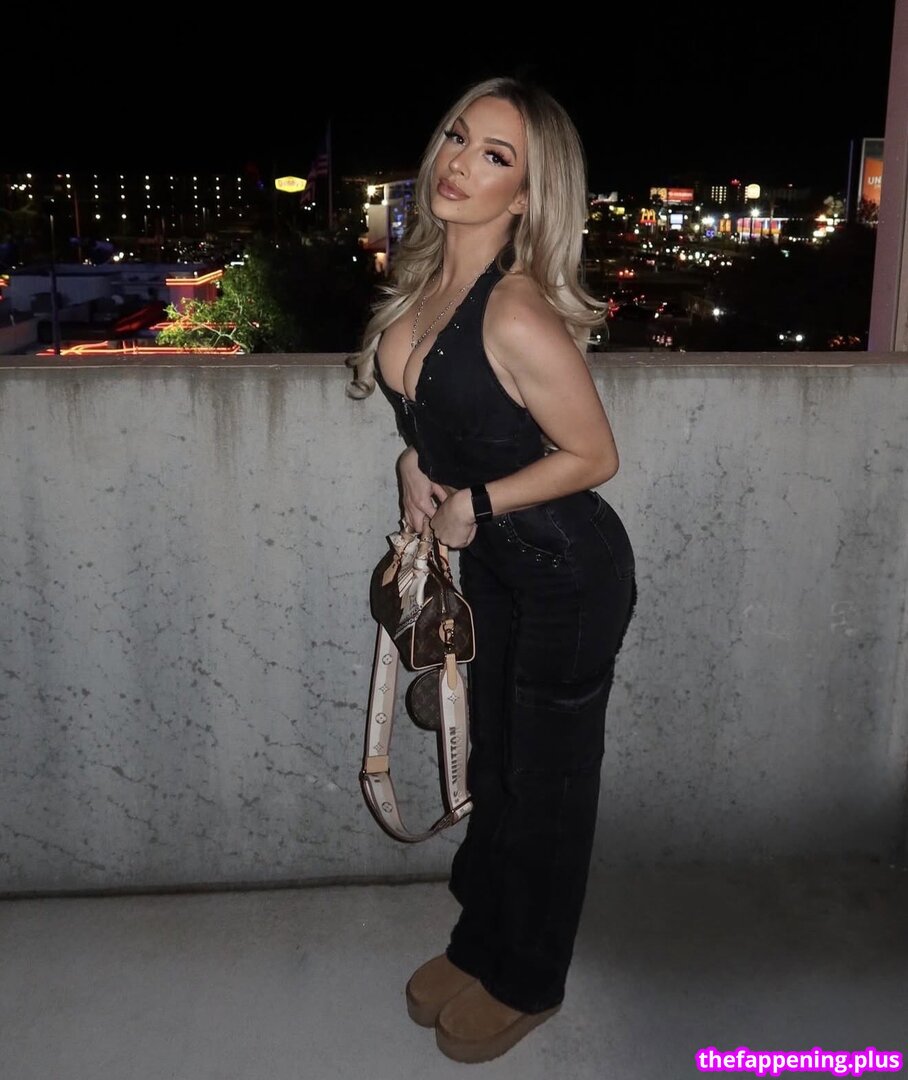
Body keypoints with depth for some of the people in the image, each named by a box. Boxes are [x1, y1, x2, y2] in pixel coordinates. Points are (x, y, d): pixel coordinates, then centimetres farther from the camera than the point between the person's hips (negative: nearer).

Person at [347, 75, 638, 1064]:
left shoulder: (518, 315, -28)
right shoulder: (423, 275, -2)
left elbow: (592, 455, -19)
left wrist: (475, 506, -15)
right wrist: (416, 462, -3)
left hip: (568, 575, -8)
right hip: (489, 563, 8)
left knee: (545, 785, 11)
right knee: (490, 760, 22)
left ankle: (525, 983, 36)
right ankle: (479, 944, 45)